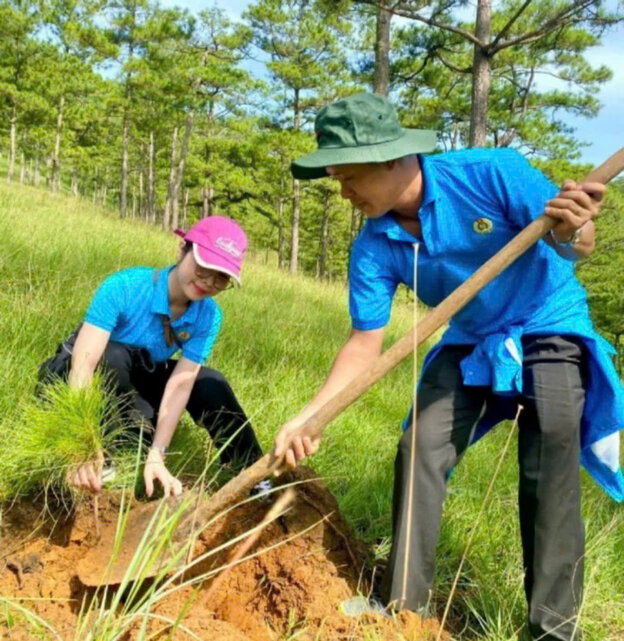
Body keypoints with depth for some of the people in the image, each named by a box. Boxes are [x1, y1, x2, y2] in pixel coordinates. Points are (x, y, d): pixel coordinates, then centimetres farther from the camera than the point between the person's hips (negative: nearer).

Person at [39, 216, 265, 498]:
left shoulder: (208, 316, -18)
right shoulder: (124, 287, -33)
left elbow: (181, 383, -23)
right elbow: (84, 363, -40)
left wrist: (156, 454, -34)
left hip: (133, 383, 4)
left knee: (209, 383, -16)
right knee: (112, 356, -36)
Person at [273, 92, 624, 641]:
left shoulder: (492, 173, -25)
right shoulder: (373, 247, -13)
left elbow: (578, 246, -21)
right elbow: (365, 343, -11)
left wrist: (570, 234, -47)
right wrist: (309, 416, -21)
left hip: (549, 331, -4)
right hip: (469, 344, 4)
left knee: (549, 477, -8)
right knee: (419, 451, -6)